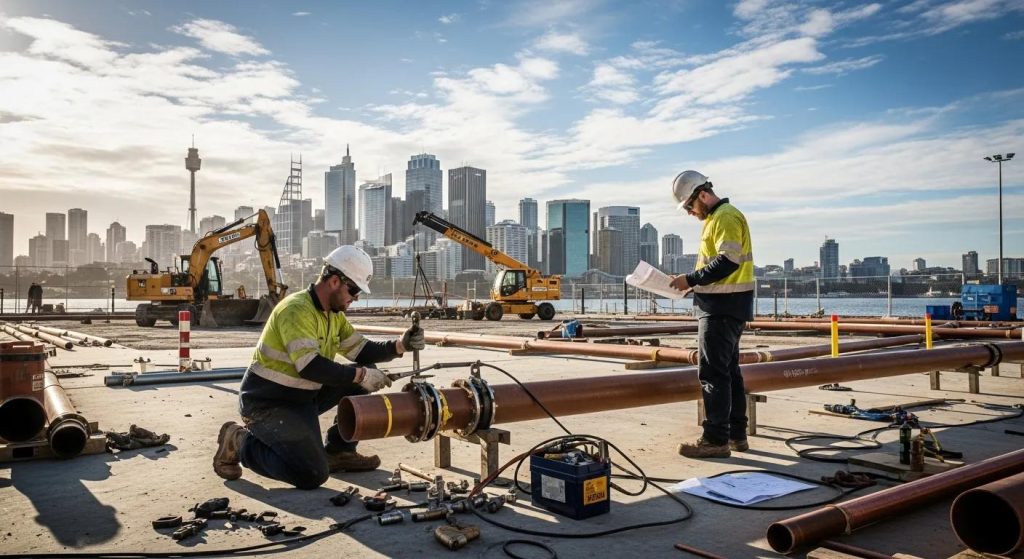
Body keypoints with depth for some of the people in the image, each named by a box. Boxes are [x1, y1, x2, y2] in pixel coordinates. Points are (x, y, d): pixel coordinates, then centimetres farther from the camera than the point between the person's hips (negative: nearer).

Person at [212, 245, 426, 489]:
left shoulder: (334, 313, 5)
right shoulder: (296, 309, -23)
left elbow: (361, 351, 6)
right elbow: (309, 366, -33)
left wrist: (399, 346, -9)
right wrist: (361, 375, -29)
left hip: (304, 397, 9)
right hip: (266, 403, -9)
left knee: (362, 377, 2)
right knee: (313, 475, -18)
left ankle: (338, 451, 12)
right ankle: (241, 442, 2)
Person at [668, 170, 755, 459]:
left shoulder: (726, 217, -11)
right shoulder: (716, 218, 20)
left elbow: (728, 261, -22)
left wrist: (691, 279, -17)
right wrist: (692, 282, 9)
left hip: (723, 305, -11)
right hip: (724, 304, 11)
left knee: (712, 372, -9)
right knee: (729, 370, 14)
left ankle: (716, 439, -6)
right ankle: (736, 434, 21)